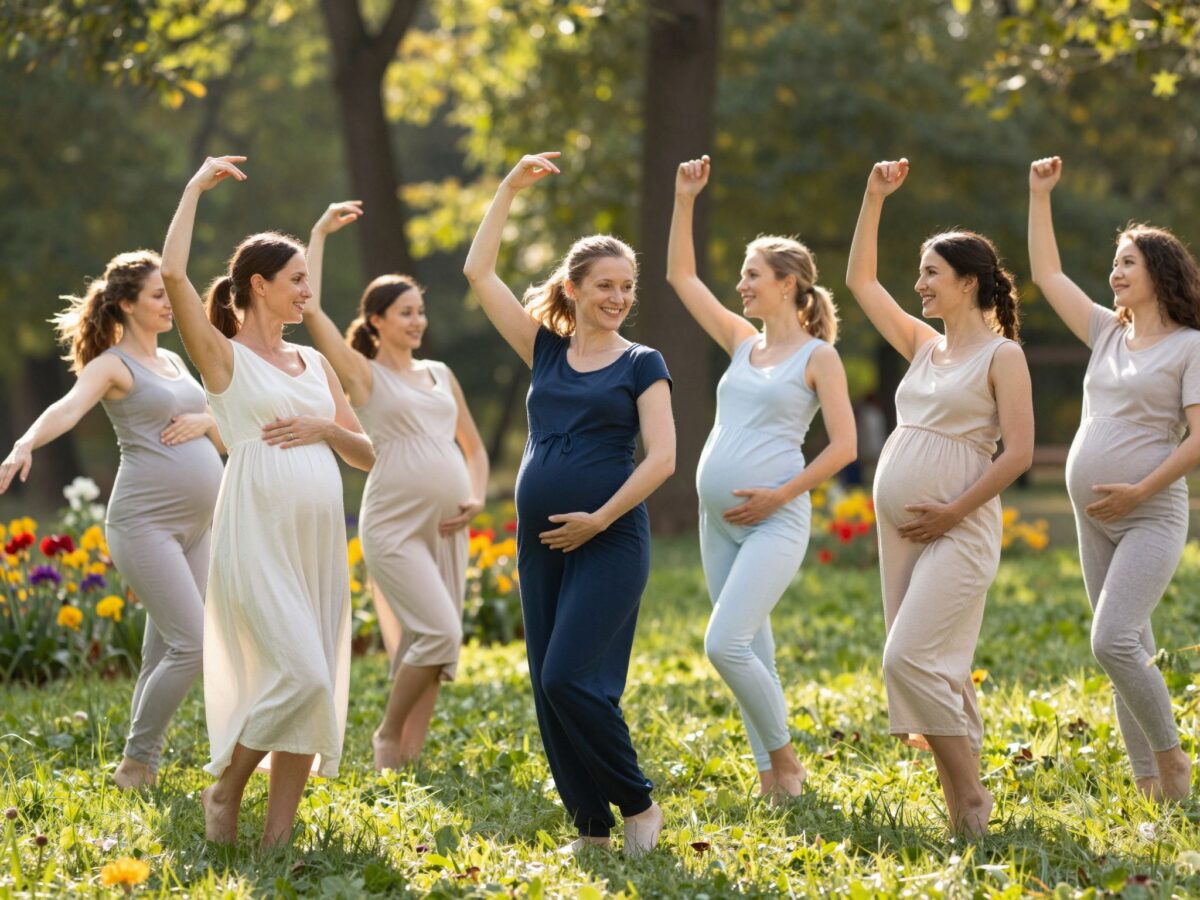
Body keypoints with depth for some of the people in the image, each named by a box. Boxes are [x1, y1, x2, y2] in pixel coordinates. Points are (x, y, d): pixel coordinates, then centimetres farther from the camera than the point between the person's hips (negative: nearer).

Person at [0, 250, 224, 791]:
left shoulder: (172, 362, 18)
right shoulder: (112, 365, -5)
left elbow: (226, 438, 22)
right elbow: (69, 408, -25)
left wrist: (205, 420, -1)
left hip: (195, 526, 7)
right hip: (145, 522, -7)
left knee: (163, 654, 8)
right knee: (193, 644, -15)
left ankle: (142, 768, 15)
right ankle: (137, 762, -1)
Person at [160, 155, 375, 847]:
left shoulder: (315, 364, 18)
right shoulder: (225, 357, 1)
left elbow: (368, 455, 18)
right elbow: (173, 272, -15)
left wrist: (324, 429, -3)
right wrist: (196, 188, -5)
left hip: (320, 541, 6)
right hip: (256, 537, -6)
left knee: (313, 688, 2)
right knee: (299, 676, -18)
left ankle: (278, 837, 7)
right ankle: (224, 789, 3)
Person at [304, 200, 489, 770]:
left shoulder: (440, 374, 16)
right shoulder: (364, 375, 0)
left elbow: (473, 446, 24)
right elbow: (310, 309, -12)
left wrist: (477, 497, 5)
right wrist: (319, 235, -7)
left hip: (445, 530, 6)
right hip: (394, 528, -6)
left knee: (429, 646, 4)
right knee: (440, 632, -17)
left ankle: (408, 761, 11)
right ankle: (388, 737, 2)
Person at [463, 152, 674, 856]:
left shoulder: (643, 364, 2)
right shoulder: (547, 350, 11)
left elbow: (662, 457, -7)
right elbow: (479, 272, 9)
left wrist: (599, 520, -12)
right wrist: (511, 189, 7)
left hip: (610, 541, -5)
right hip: (541, 539, 5)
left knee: (569, 678, -15)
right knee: (549, 688, 4)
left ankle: (638, 803, 1)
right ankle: (591, 829, 12)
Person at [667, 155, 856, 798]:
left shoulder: (818, 357, -3)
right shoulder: (742, 341, 13)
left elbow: (843, 446, -7)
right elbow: (680, 275, 17)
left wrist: (781, 495, -15)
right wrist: (684, 201, 9)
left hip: (774, 521, -7)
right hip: (718, 520, 7)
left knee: (725, 644, -17)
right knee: (750, 649, 9)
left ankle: (783, 753, 0)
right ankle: (770, 772, 16)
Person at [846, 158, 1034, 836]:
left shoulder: (1001, 354, -5)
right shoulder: (925, 346, 15)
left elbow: (1019, 452, -12)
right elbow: (861, 281, 21)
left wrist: (952, 512, -16)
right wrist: (874, 199, 14)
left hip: (957, 530, -7)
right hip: (900, 527, 7)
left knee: (911, 658, -17)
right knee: (937, 666, 6)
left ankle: (970, 797, -8)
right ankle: (963, 805, 9)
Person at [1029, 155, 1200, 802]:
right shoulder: (1108, 334, 12)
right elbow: (1047, 274, 19)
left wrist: (1141, 491, -20)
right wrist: (1040, 195, 17)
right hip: (1095, 520, 7)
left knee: (1113, 641, -20)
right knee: (1128, 652, 7)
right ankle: (1148, 786, 11)